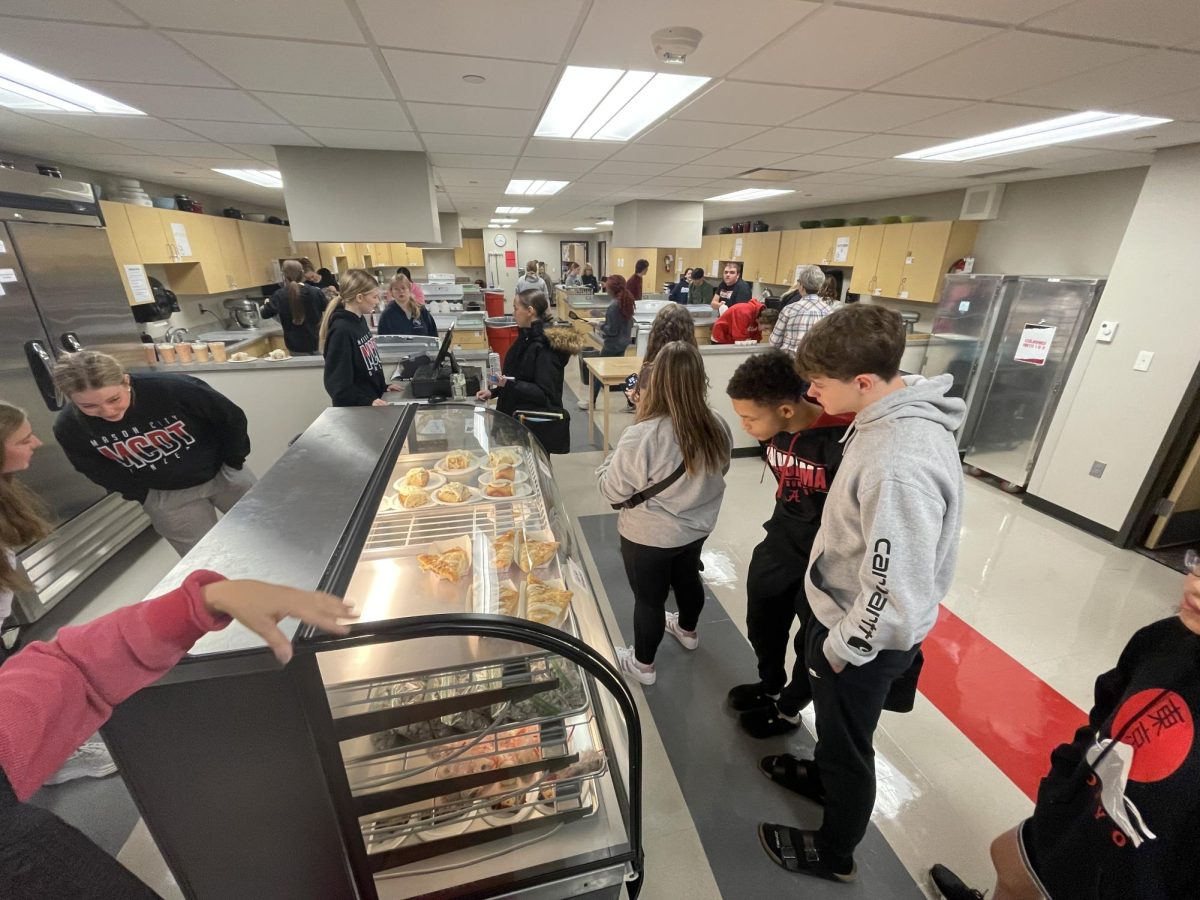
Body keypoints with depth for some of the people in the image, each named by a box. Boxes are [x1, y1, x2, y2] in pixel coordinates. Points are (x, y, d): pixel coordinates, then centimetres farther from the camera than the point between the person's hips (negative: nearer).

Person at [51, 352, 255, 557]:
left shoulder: (172, 389, -28)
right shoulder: (69, 427, -17)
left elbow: (232, 418, -13)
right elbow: (97, 471, 3)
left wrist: (232, 463, -3)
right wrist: (144, 496, -2)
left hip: (223, 475, -1)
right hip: (164, 496, 1)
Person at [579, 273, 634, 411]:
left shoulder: (613, 306, -23)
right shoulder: (627, 302, 2)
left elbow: (612, 330, -22)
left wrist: (601, 326, -5)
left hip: (612, 345, -8)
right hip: (623, 342, 8)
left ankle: (592, 401, 16)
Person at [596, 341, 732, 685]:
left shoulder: (643, 435, -33)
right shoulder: (717, 427, -14)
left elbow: (613, 490, -21)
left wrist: (607, 467, -2)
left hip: (649, 537, -5)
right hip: (696, 527, 6)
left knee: (649, 598, 16)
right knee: (687, 578, 30)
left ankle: (642, 664, 40)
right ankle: (687, 631, 58)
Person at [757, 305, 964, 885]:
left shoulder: (898, 469, -37)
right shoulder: (899, 408, -7)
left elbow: (898, 597, -33)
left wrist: (840, 646, -15)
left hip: (863, 639, -8)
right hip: (843, 614, 8)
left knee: (847, 746, 19)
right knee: (833, 720, 32)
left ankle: (834, 854, 48)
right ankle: (824, 777, 62)